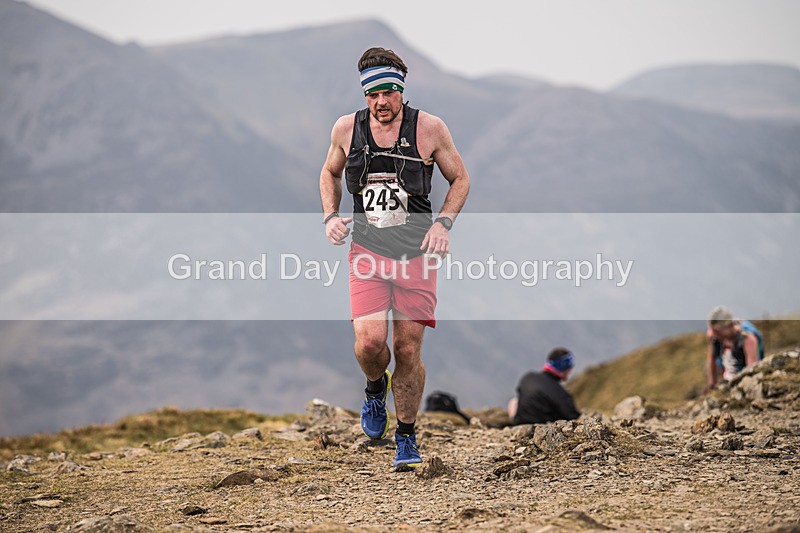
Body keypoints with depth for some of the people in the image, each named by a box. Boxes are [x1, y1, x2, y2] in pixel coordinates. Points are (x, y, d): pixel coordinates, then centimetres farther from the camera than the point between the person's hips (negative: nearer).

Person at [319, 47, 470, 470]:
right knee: (369, 343, -16)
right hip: (367, 251, 1)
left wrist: (444, 223, -7)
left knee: (408, 348, -1)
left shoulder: (429, 129, -5)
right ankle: (376, 387, 21)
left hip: (416, 253, -1)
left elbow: (460, 179, 8)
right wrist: (330, 216, 3)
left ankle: (407, 436, 18)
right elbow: (330, 173, 20)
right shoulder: (346, 129, 1)